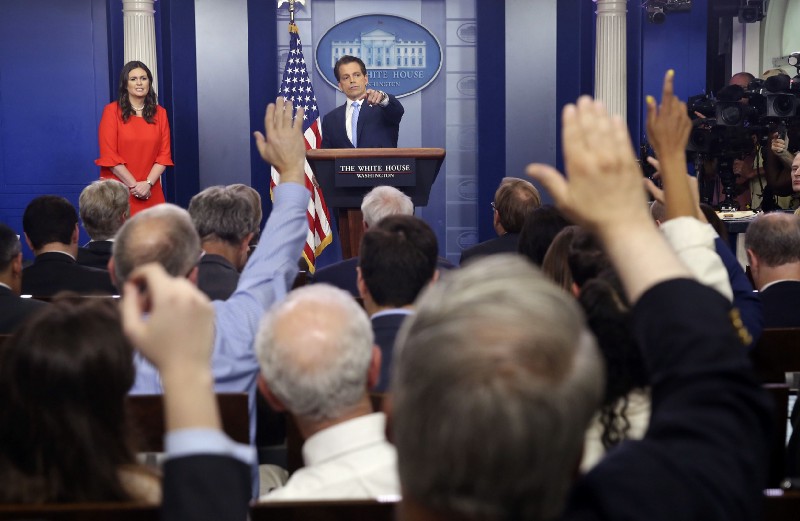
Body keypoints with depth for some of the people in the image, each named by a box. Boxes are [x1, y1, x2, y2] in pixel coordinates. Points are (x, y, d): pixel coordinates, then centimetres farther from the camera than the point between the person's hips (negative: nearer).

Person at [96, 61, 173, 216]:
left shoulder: (160, 113, 10)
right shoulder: (112, 111, -1)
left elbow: (164, 154, 5)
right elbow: (109, 155, -7)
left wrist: (148, 183, -10)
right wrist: (134, 185, -12)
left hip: (150, 193, 3)